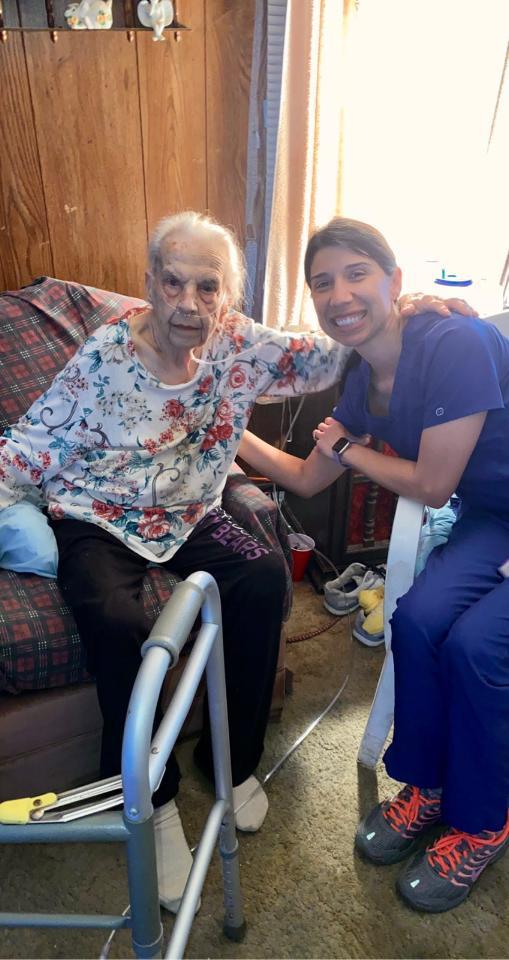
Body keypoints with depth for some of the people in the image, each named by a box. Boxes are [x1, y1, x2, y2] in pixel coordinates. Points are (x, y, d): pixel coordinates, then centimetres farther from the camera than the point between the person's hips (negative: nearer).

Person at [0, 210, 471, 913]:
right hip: (97, 521, -2)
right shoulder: (105, 354, -13)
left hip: (189, 517, 3)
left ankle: (231, 757, 1)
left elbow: (323, 360, 0)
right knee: (117, 621, -30)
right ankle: (154, 799, -4)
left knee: (264, 579, -22)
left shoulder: (238, 343, -5)